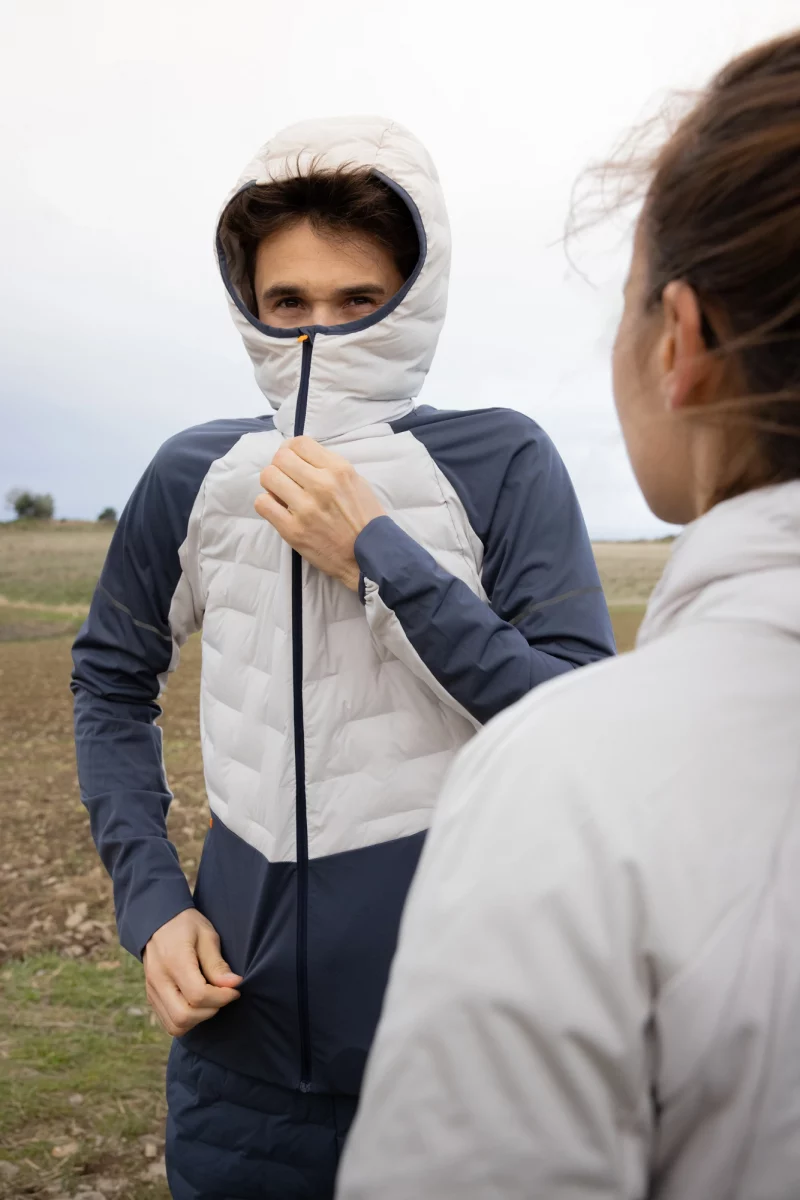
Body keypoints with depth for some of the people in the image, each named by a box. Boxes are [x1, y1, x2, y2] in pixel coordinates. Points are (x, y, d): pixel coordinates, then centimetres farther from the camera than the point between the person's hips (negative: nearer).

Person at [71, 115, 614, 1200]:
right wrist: (149, 897, 2)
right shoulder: (195, 477, 1)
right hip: (244, 1024, 3)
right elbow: (113, 681, 13)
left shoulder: (501, 465, -8)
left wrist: (380, 555, -20)